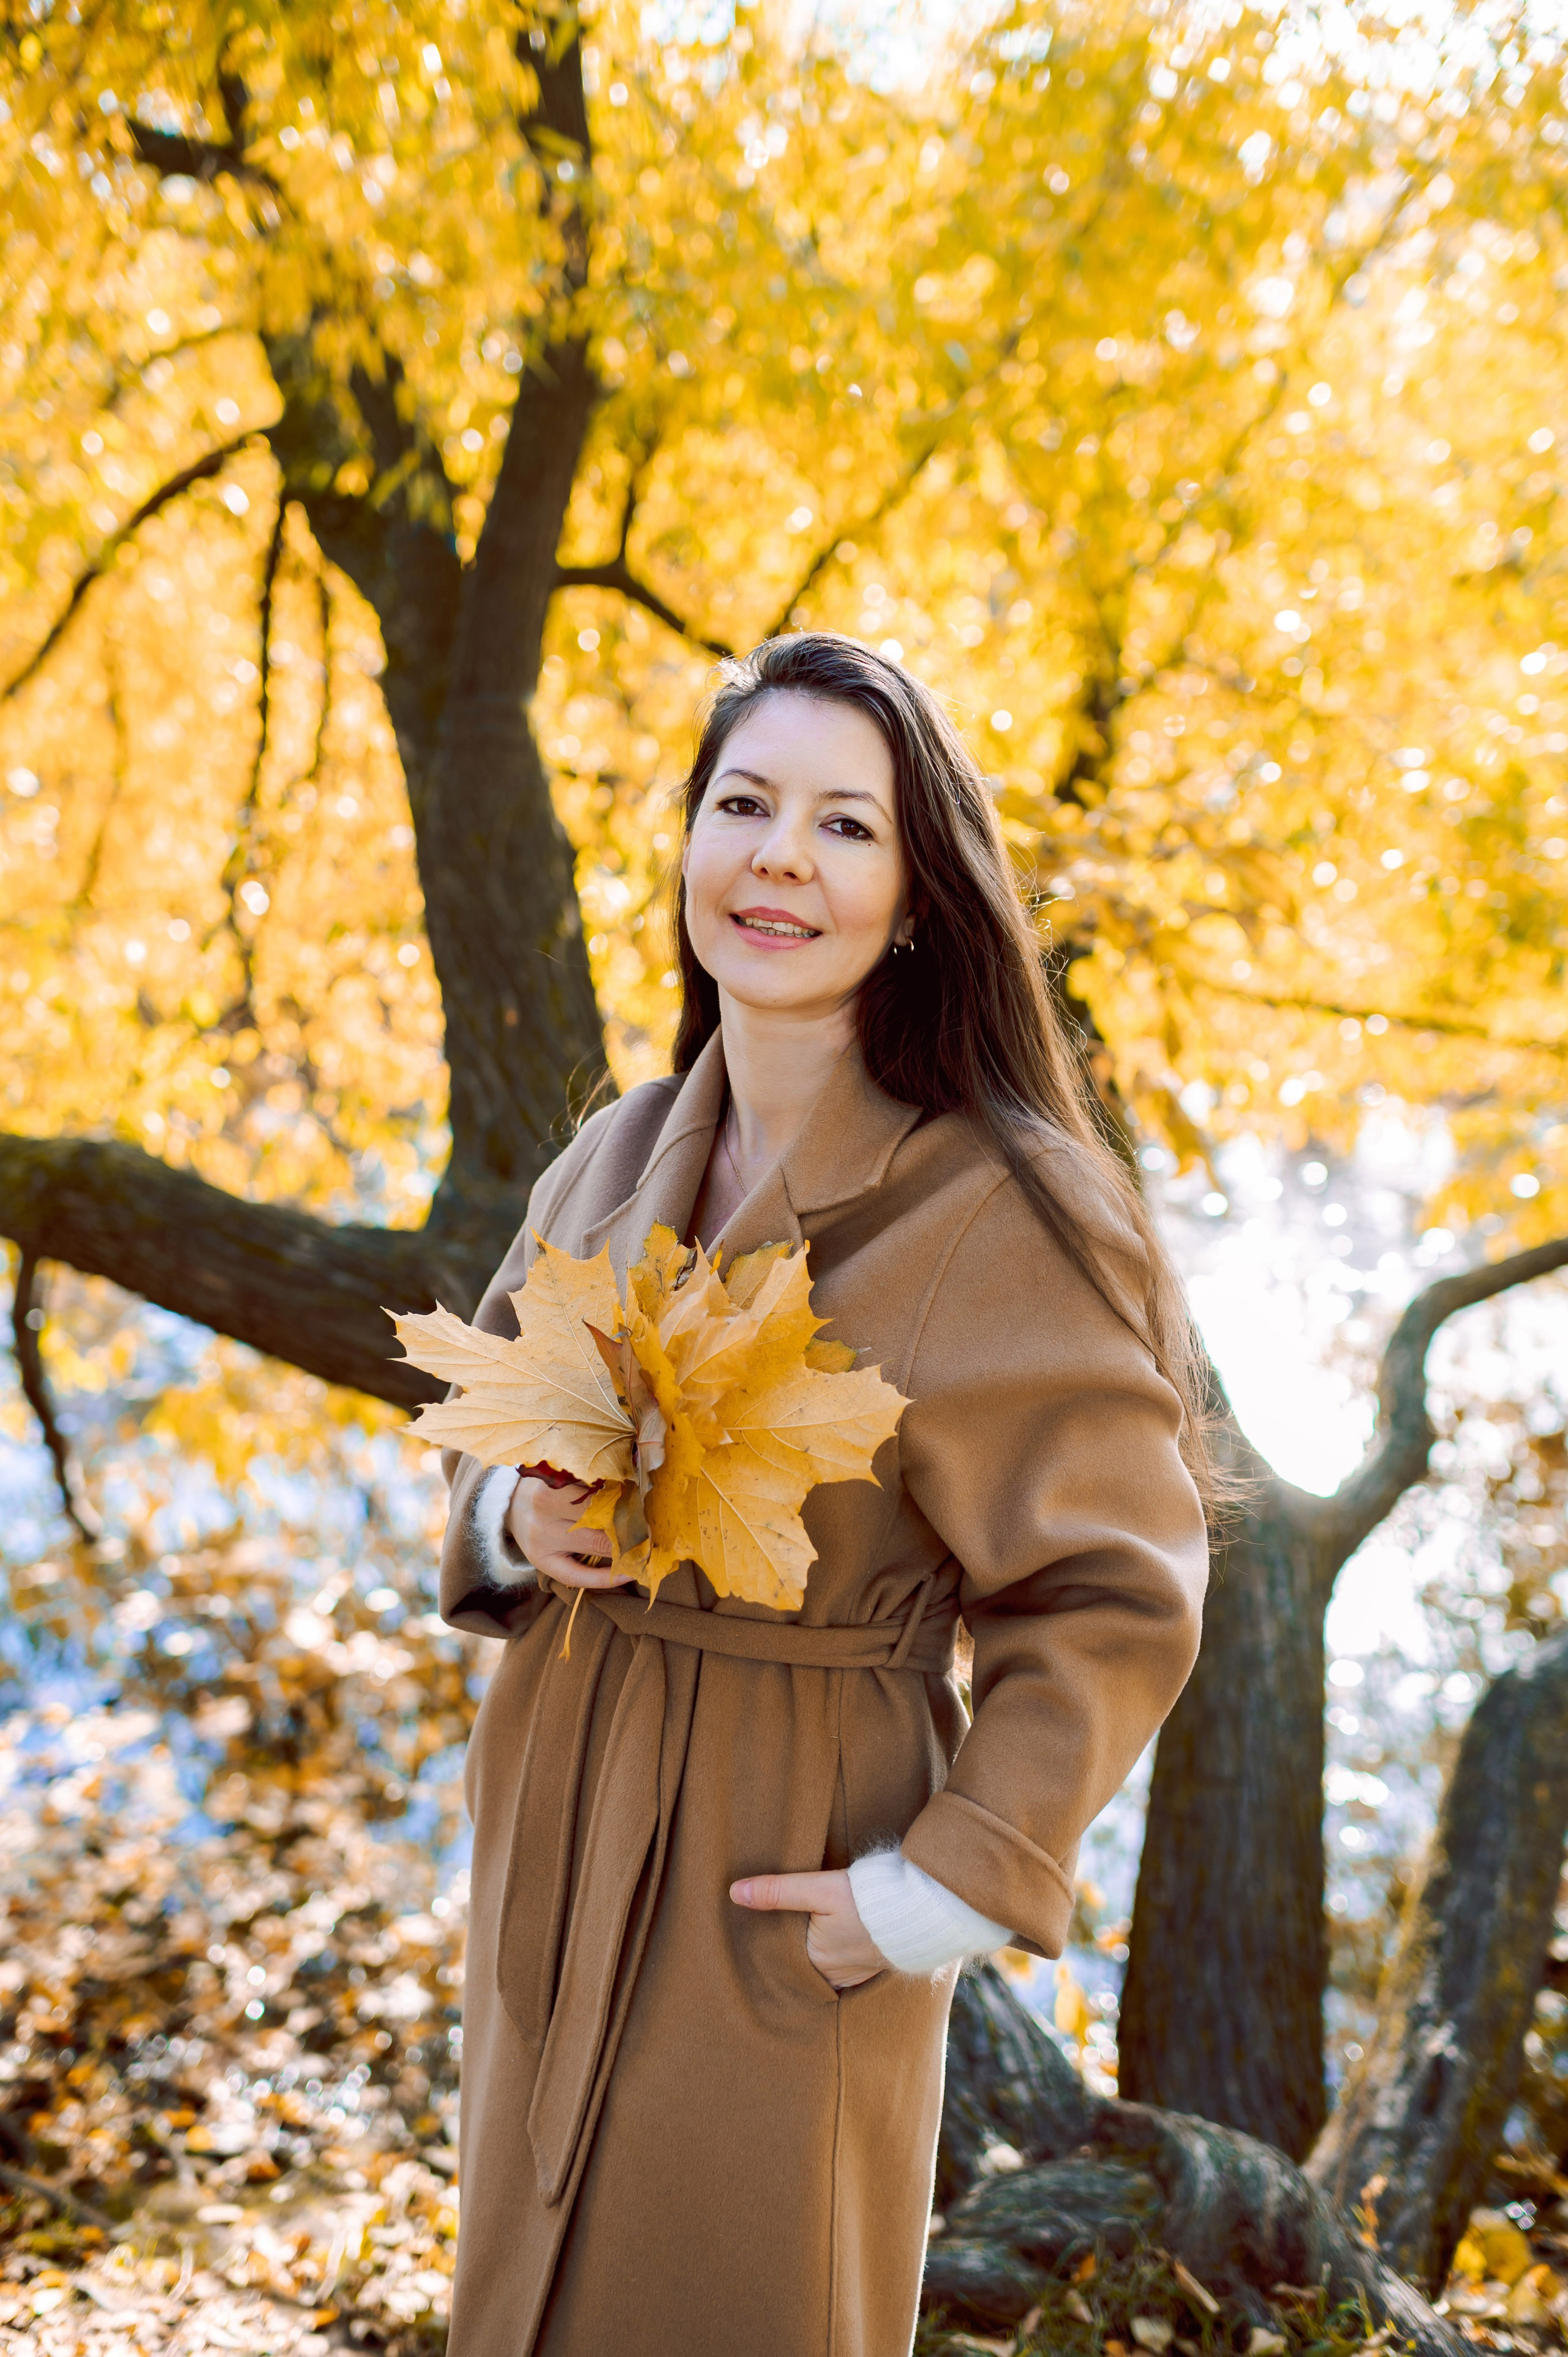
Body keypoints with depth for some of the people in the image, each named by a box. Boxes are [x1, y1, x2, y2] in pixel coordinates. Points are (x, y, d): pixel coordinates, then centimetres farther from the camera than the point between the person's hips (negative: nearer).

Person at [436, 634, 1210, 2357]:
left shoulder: (998, 1214, -18)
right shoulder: (615, 1165, 1)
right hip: (558, 1839, 6)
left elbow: (1114, 1602, -14)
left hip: (791, 1872, -6)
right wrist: (517, 1520, -8)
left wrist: (939, 1891, -15)